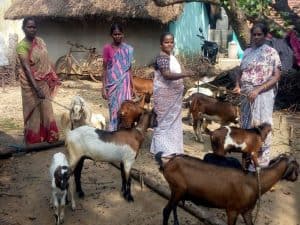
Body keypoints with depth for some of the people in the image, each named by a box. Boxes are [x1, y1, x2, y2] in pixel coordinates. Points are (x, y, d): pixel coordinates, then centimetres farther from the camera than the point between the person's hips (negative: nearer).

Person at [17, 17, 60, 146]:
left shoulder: (40, 41, 3)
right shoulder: (22, 46, -17)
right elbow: (26, 68, -25)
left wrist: (52, 78, 10)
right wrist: (36, 88, -32)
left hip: (44, 82, 6)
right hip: (31, 83, -6)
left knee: (45, 109, 15)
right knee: (33, 110, 4)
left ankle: (46, 137, 30)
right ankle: (33, 141, 18)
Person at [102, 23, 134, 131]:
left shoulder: (128, 49, 5)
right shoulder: (107, 48, -1)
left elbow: (129, 69, 9)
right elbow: (104, 69, -1)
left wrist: (132, 87, 8)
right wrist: (103, 87, -6)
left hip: (124, 84, 2)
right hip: (112, 84, -2)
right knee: (114, 110, 1)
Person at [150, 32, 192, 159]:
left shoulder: (171, 57, 12)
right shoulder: (161, 58, -17)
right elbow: (167, 75, -29)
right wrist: (184, 74, -37)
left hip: (173, 94, 9)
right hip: (164, 94, -9)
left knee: (173, 120, 13)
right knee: (165, 120, -3)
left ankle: (171, 147, 23)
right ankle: (163, 150, 5)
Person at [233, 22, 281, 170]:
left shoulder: (271, 52, -6)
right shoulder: (247, 51, 11)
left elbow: (276, 76, -11)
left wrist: (257, 90, -21)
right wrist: (238, 86, -3)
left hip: (263, 95, -6)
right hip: (247, 94, 6)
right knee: (246, 125, 12)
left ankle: (261, 162, 8)